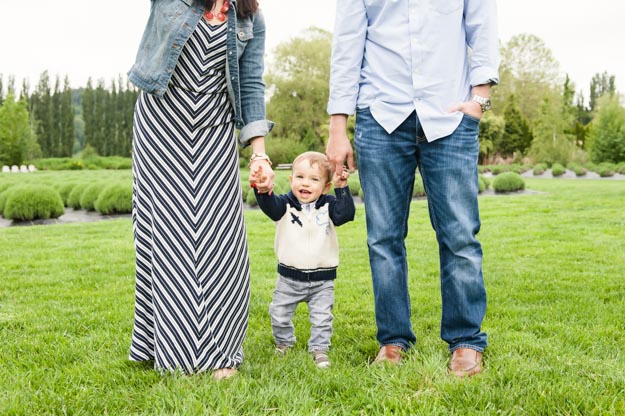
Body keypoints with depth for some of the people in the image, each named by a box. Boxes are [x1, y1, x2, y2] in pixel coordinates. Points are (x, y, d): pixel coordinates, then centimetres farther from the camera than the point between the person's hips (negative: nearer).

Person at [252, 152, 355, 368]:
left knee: (321, 318, 3)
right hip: (289, 277, 1)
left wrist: (342, 187, -24)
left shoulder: (328, 207, -5)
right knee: (279, 314, 13)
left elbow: (346, 213, -20)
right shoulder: (285, 205, -8)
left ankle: (319, 349, 22)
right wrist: (262, 189, -46)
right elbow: (269, 205, -26)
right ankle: (284, 342, 38)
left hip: (322, 279, -1)